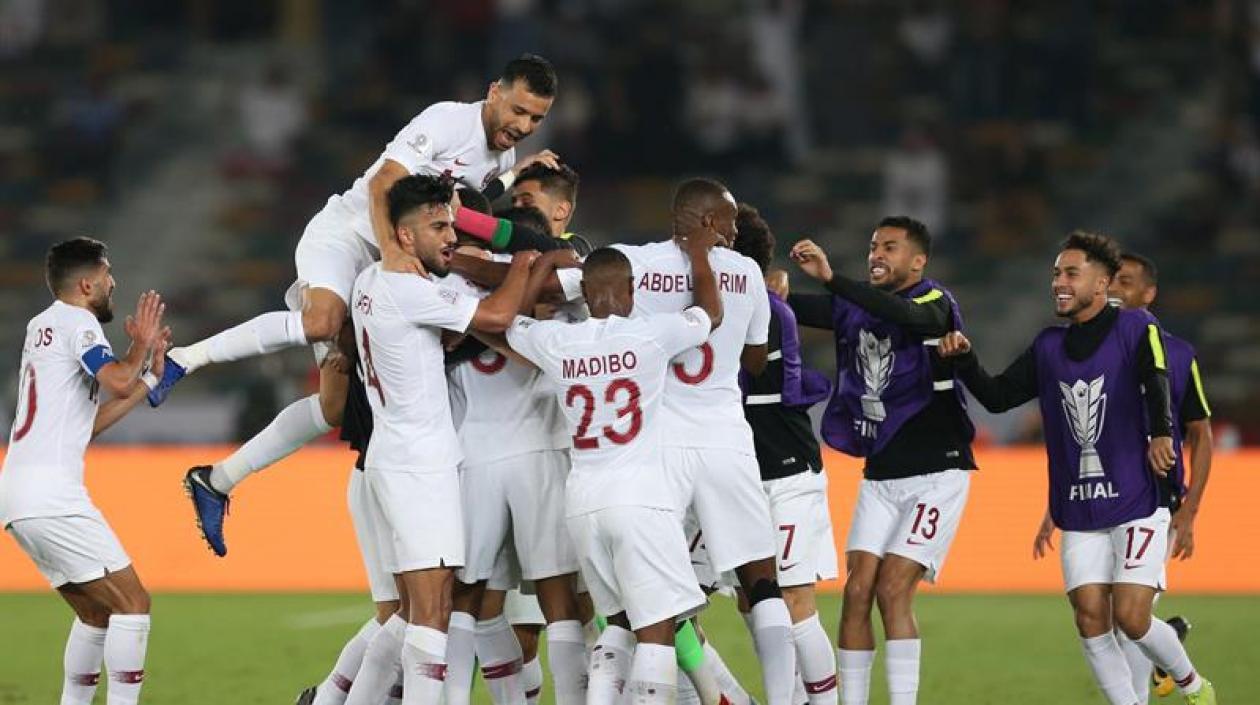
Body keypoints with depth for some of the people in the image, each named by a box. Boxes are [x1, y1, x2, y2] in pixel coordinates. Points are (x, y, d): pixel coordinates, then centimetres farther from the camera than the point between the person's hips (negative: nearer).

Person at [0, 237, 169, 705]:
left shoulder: (42, 326, 23)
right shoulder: (77, 321, -5)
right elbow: (119, 382, -22)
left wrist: (151, 375, 25)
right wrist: (141, 345, -2)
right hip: (50, 494, -9)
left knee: (98, 613, 18)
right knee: (132, 603, -7)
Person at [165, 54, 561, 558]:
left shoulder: (502, 158, 11)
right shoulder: (447, 121, -15)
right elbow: (382, 184, -24)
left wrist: (523, 174, 9)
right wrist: (392, 250, -39)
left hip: (384, 272, 8)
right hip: (344, 234, -8)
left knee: (336, 403, 0)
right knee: (321, 322, -39)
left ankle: (217, 481, 10)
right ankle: (185, 359, -25)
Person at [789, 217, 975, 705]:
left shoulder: (935, 303, -9)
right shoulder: (854, 307, 10)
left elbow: (904, 314, -32)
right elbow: (787, 307, 3)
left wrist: (831, 278, -44)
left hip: (936, 472, -6)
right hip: (880, 476, 6)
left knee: (893, 591, -14)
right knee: (857, 591, -3)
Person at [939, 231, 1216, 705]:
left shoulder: (1135, 328, -5)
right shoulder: (1049, 347, 13)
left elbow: (1155, 378, -24)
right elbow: (998, 396, 18)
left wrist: (1160, 433, -42)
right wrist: (965, 361, 0)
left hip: (1138, 501, -5)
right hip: (1079, 512, 5)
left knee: (1130, 617, -11)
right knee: (1091, 620, -4)